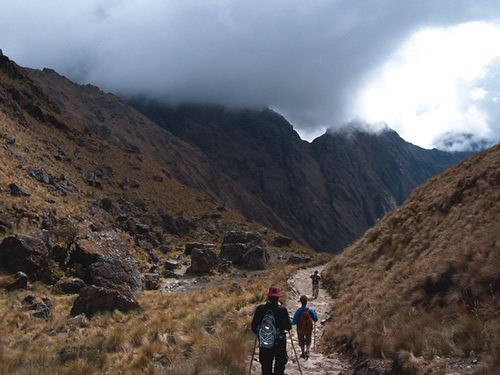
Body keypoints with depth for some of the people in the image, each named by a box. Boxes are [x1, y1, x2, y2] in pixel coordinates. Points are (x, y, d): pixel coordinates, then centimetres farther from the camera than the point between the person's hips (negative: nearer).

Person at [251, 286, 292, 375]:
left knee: (266, 368, 16)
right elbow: (288, 327, -8)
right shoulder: (283, 310, -16)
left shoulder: (260, 309, -12)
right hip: (280, 343, -1)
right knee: (280, 364, 17)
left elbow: (254, 327, -6)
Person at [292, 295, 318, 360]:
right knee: (308, 342, 20)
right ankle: (307, 351, 0)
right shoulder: (310, 310, -15)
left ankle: (303, 353, 28)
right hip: (309, 329, 1)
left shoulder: (299, 310, -21)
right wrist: (315, 313, 15)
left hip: (300, 329, -1)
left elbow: (294, 322, -17)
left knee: (301, 342, 19)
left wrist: (291, 323, 6)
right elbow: (315, 319, -4)